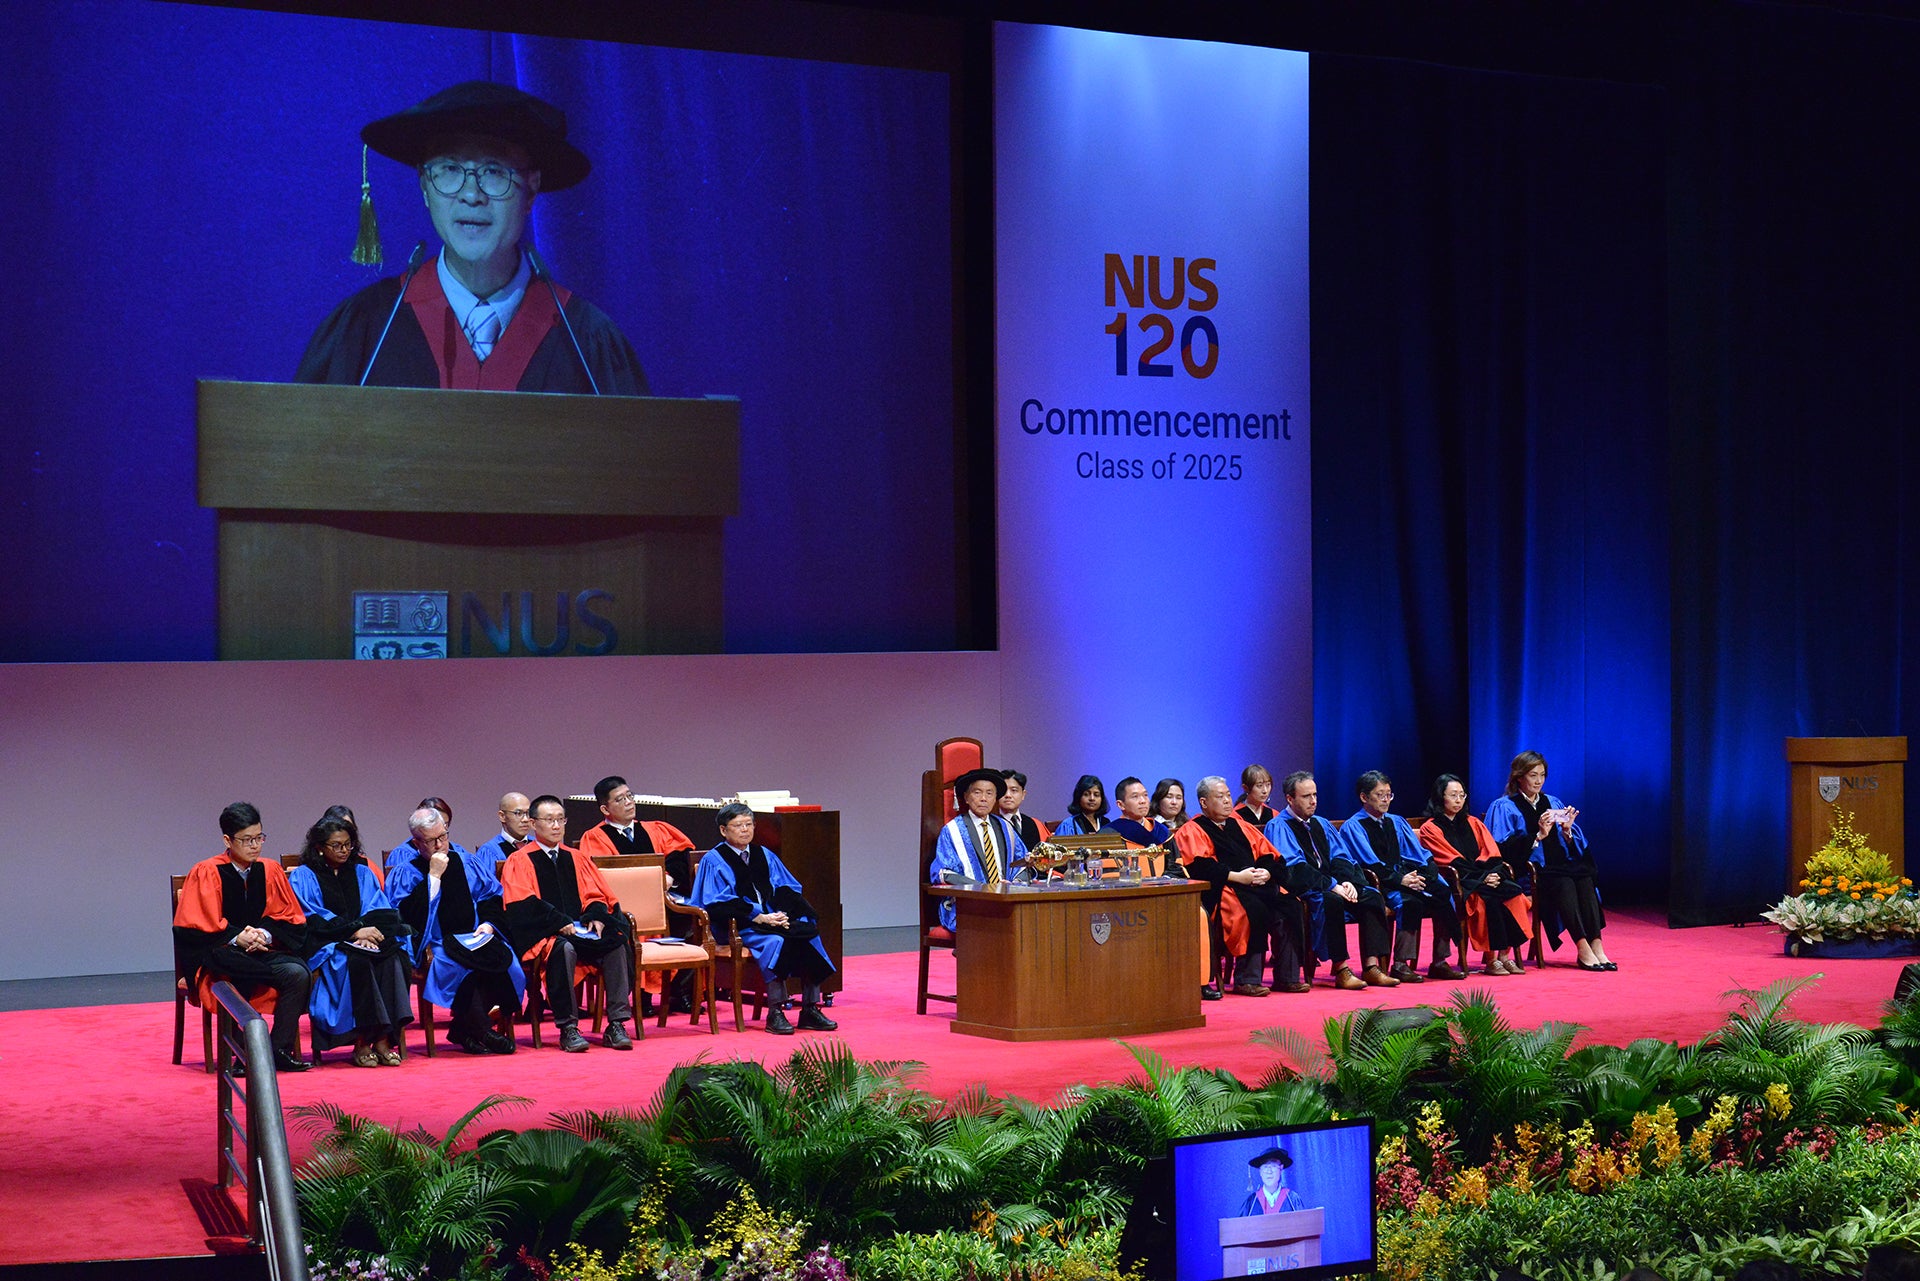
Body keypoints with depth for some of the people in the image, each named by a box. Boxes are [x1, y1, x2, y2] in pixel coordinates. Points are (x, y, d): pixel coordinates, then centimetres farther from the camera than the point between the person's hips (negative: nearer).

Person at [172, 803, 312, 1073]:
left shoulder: (271, 871, 10)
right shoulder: (206, 873, -1)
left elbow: (292, 919, 9)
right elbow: (195, 928, -5)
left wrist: (264, 934, -12)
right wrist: (237, 937, -18)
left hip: (264, 950, 4)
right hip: (217, 954, -4)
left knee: (300, 975, -29)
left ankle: (279, 1050, -25)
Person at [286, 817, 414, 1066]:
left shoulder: (362, 872, 22)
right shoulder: (303, 876, 9)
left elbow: (381, 911, 11)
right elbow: (312, 918, -4)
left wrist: (366, 932, -11)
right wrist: (354, 931, -15)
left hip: (364, 939, 4)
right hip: (326, 945, -4)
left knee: (392, 958, -30)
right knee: (357, 961, -36)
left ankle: (383, 1039, -33)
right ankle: (362, 1041, -33)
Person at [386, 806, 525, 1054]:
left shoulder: (469, 863, 19)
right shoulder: (405, 873, 7)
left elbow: (494, 898, 19)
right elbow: (409, 915, -10)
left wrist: (489, 923, -2)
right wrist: (433, 876, -11)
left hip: (476, 939, 4)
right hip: (435, 945, -4)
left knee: (503, 958, -29)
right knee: (460, 965, -37)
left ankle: (463, 1031, -17)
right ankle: (483, 1032, -21)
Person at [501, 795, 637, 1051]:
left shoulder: (575, 859, 22)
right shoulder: (520, 861, 6)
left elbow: (597, 895, 17)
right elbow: (524, 905, -7)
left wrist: (597, 917, -6)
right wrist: (560, 923, -19)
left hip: (580, 931, 5)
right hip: (541, 934, -5)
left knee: (617, 944, -24)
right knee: (564, 948, -38)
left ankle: (616, 1025, -24)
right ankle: (567, 1028, -33)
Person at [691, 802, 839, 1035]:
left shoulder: (764, 855, 20)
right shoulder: (714, 860, 3)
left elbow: (788, 892, 16)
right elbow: (718, 905, -8)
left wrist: (783, 915, -7)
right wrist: (759, 918, -17)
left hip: (774, 918, 5)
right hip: (740, 927, -5)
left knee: (809, 935, -22)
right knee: (775, 942, -34)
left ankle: (810, 1010, -19)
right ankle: (775, 1013, -31)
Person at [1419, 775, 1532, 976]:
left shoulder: (1473, 824, 21)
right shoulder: (1430, 829, 4)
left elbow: (1492, 855, 11)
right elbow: (1452, 862, -7)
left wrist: (1494, 873, -11)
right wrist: (1482, 878, -17)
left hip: (1484, 878, 5)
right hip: (1456, 885, -5)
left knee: (1514, 893, -24)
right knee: (1489, 898, -33)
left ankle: (1505, 955, -24)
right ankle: (1490, 959, -29)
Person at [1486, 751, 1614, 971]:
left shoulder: (1552, 803, 20)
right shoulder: (1504, 807, 5)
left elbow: (1577, 846, 16)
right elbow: (1505, 849, -9)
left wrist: (1567, 831, -6)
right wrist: (1538, 835, -18)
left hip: (1559, 865, 4)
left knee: (1584, 876, -28)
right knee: (1562, 882, -33)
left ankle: (1596, 945, -37)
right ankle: (1582, 948, -37)